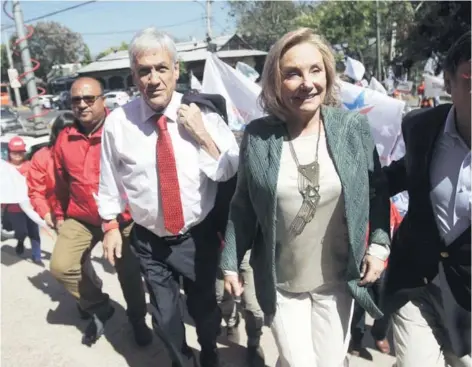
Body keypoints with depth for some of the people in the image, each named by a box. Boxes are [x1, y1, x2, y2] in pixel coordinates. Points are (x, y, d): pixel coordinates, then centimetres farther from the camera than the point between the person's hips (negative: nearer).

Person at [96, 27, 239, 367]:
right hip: (149, 241, 0)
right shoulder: (117, 123, -12)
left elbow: (229, 172, -13)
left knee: (205, 306, 22)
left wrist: (202, 135, -24)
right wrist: (111, 226, 5)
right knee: (165, 316, 19)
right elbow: (110, 181, 0)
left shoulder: (204, 114, -12)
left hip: (200, 236, 0)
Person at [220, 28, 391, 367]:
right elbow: (243, 206, -2)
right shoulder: (256, 136, -11)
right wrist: (231, 262, 0)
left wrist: (379, 245, -5)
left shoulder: (355, 127, -9)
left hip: (338, 280, 2)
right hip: (281, 282, -1)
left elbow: (378, 190, 3)